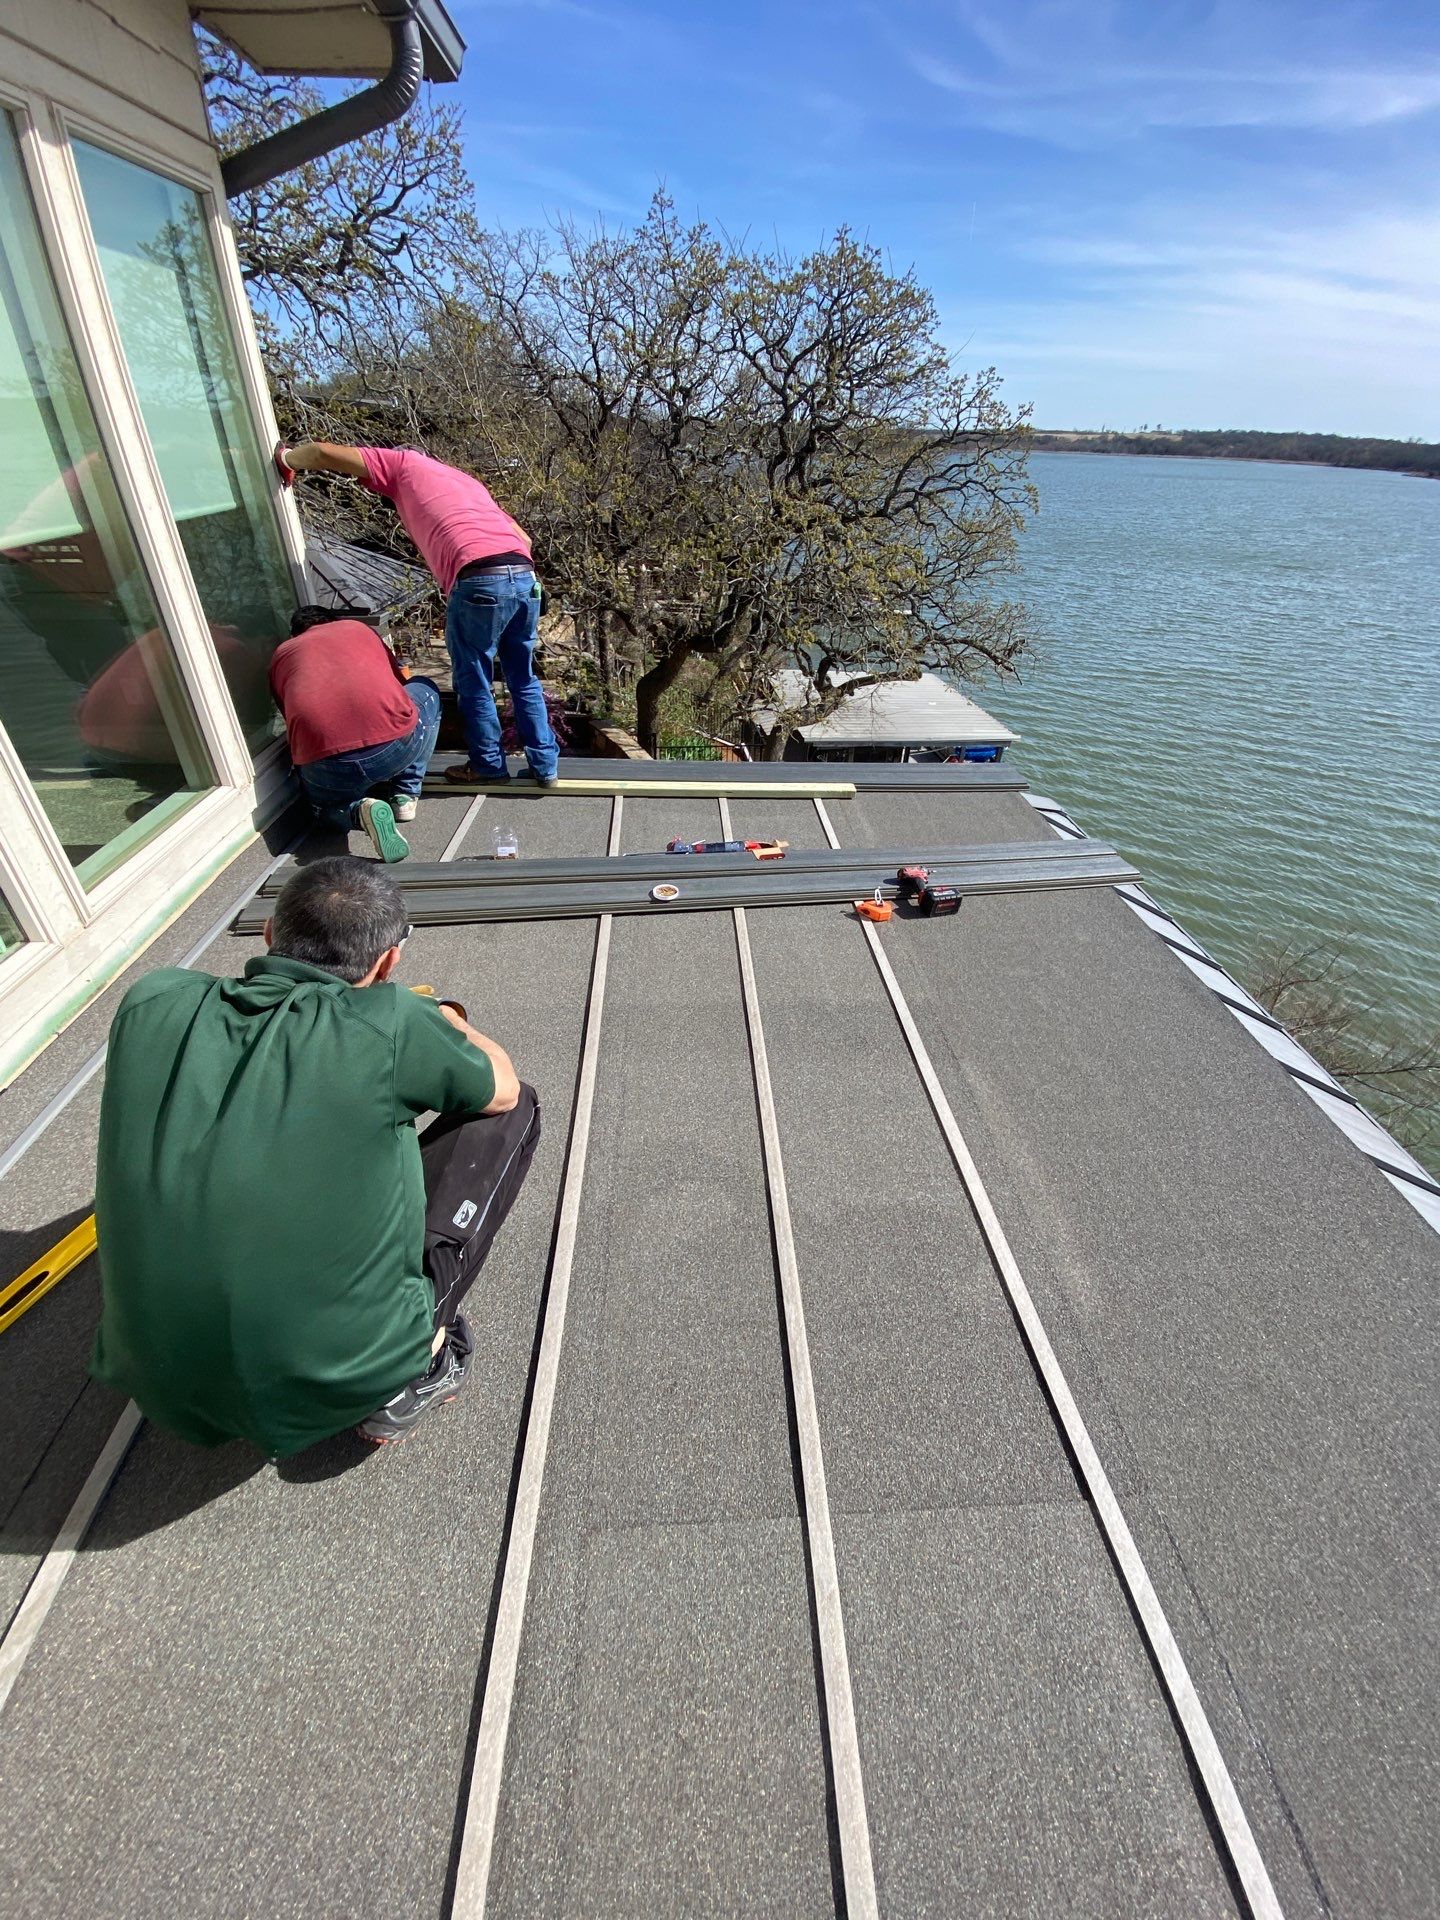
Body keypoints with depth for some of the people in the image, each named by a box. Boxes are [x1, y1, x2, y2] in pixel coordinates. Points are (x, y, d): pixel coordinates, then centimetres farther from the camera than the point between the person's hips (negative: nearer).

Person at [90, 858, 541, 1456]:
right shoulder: (388, 1023, -19)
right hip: (335, 1384, -5)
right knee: (515, 1112, 4)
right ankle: (418, 1369, 6)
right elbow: (502, 1090, 1)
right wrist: (449, 1025, 21)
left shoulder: (151, 1003, -6)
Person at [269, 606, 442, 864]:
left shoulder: (280, 655, 25)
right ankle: (405, 795, 20)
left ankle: (358, 810, -1)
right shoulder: (358, 627, 26)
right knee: (426, 690, 31)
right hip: (396, 746, -1)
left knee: (326, 806, 37)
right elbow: (399, 682, 37)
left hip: (329, 769, 1)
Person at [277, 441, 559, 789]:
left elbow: (322, 452, 12)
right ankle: (545, 765, 21)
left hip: (479, 582, -6)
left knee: (474, 682, 10)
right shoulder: (465, 479, 36)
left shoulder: (401, 463, 19)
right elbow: (523, 538, 27)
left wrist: (287, 459, 31)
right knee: (523, 678, 18)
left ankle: (488, 765, 20)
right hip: (525, 577, 7)